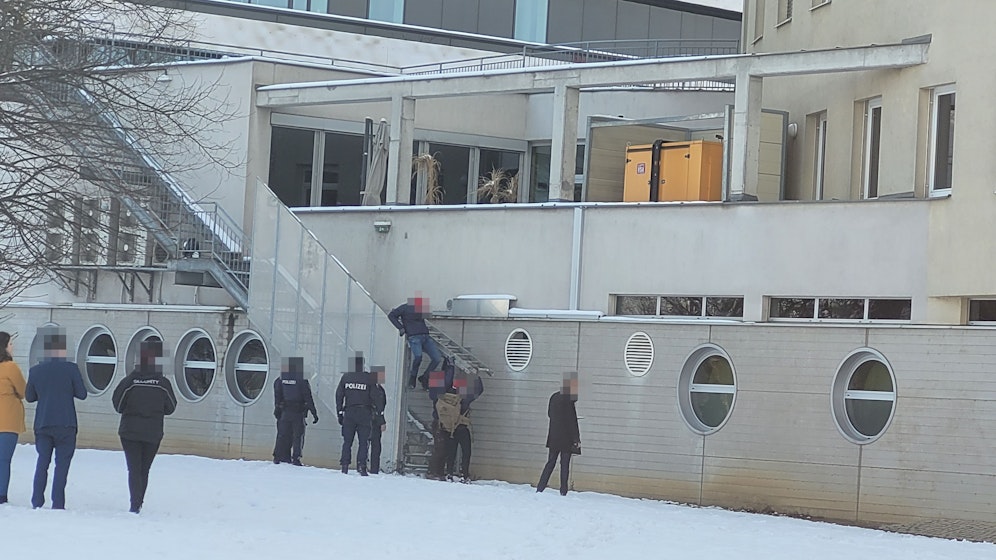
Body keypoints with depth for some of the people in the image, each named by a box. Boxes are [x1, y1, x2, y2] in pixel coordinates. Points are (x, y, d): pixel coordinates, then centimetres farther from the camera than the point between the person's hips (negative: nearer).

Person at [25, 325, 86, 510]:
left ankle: (37, 502, 5)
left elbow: (29, 397, 11)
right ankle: (57, 503, -3)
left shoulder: (35, 371, 2)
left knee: (42, 462, 11)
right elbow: (82, 394, -2)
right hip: (65, 424, -3)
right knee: (62, 463, 2)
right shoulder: (70, 369, -7)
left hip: (42, 424, 3)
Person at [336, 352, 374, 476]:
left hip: (349, 412, 2)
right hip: (364, 413, -2)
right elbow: (373, 397, -5)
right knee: (364, 442, 1)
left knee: (347, 441, 9)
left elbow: (339, 395, 4)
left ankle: (344, 466, 3)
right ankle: (361, 466, -9)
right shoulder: (369, 378, -5)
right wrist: (374, 413, 3)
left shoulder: (345, 377, 3)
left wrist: (339, 412, 9)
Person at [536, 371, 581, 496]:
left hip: (554, 437, 6)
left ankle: (540, 489, 6)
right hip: (566, 438, -6)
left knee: (551, 462, 11)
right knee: (565, 464, 0)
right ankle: (563, 491, -1)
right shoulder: (568, 400, -15)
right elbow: (572, 421, -15)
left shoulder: (554, 397, 6)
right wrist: (576, 439, -11)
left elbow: (549, 414, 18)